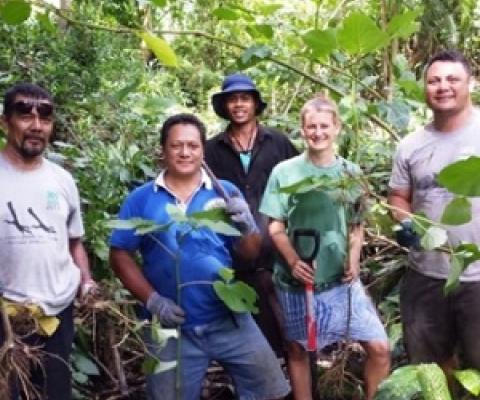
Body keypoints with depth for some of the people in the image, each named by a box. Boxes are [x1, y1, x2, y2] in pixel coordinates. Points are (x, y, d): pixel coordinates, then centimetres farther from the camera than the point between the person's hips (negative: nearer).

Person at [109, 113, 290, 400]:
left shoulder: (226, 193, 2)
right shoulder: (141, 199, 1)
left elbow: (251, 254, -1)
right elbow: (121, 256, -1)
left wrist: (247, 228, -23)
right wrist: (152, 300, -13)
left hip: (229, 320, 1)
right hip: (172, 327, 0)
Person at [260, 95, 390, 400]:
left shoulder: (350, 173, 4)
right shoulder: (285, 172, -4)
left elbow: (357, 224, 11)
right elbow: (275, 227, -3)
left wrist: (354, 258, -6)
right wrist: (293, 261, -18)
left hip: (342, 280, 2)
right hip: (297, 281, -2)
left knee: (380, 347, -2)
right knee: (298, 351, 11)